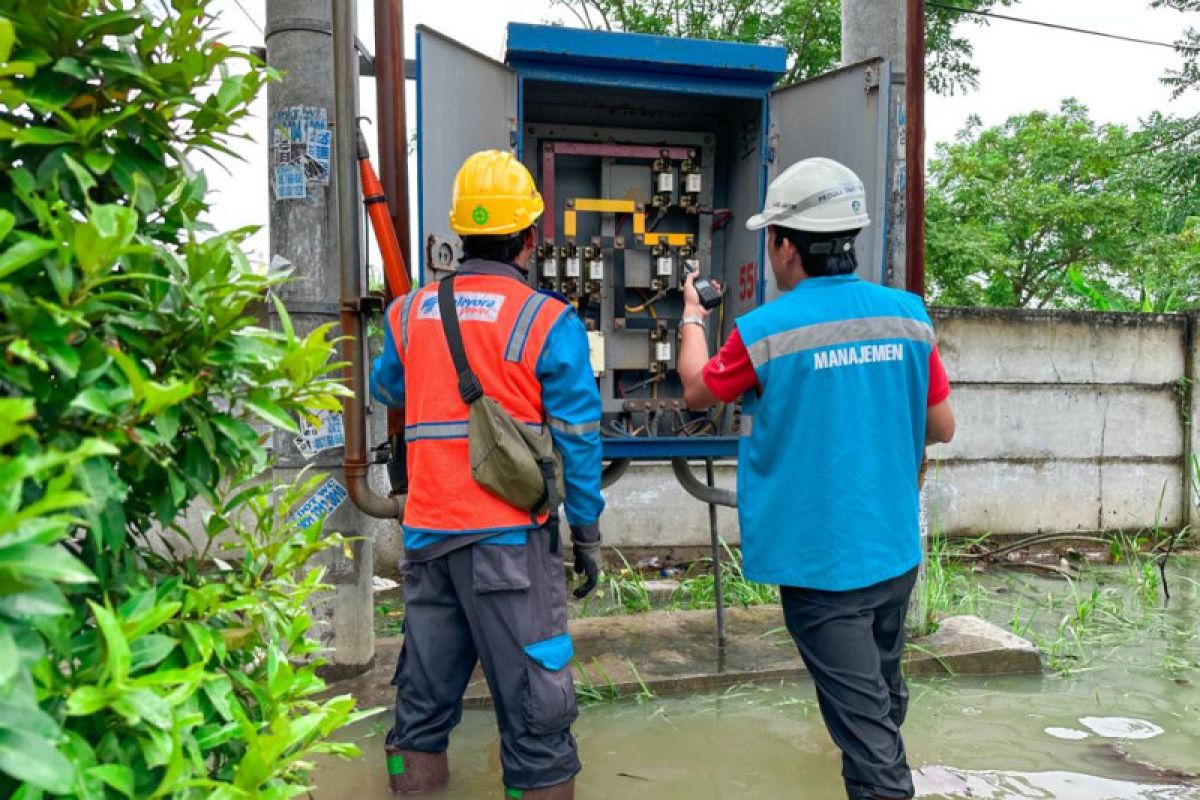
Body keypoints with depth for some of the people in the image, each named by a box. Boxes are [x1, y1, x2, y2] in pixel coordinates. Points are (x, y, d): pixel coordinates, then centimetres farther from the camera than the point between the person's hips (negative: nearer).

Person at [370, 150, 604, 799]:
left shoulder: (410, 313, 4)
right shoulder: (548, 321, -10)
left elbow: (386, 389, 23)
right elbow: (577, 440, -8)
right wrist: (586, 534, 2)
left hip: (427, 528, 6)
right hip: (509, 534, -5)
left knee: (427, 677, 21)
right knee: (532, 687, 6)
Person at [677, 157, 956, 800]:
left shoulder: (763, 331, -16)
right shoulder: (908, 316, -4)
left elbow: (697, 391, 4)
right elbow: (942, 428, 5)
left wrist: (691, 318, 21)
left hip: (819, 560, -5)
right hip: (895, 552, 5)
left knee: (864, 723, 4)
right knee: (884, 701, 25)